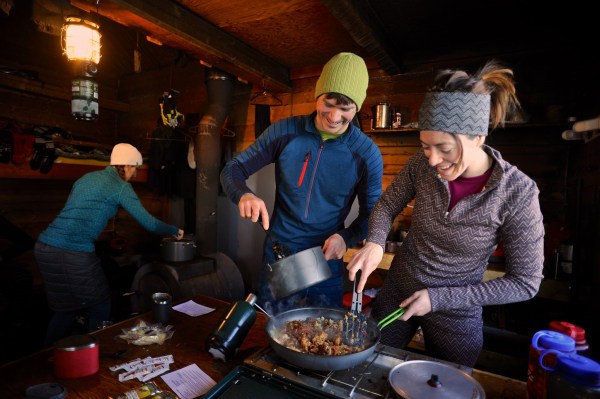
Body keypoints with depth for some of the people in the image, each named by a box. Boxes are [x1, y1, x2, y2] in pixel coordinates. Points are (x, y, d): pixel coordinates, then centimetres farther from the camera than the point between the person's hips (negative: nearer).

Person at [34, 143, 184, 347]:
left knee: (66, 307, 23)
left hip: (44, 246, 8)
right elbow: (149, 223, -3)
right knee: (100, 307, 12)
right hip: (74, 254, -8)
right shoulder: (121, 186, -3)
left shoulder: (87, 177, 18)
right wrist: (175, 230, 12)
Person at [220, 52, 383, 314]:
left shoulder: (367, 153, -10)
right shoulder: (284, 132, -9)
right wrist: (244, 194, -26)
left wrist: (346, 238, -21)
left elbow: (371, 214, 0)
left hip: (326, 262, 0)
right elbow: (232, 169, -3)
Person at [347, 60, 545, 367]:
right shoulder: (422, 164, -17)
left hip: (456, 315, -2)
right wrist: (375, 242, -24)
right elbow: (387, 205, -2)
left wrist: (438, 298, -20)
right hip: (397, 292, 3)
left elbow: (525, 283, -16)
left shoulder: (517, 192, -24)